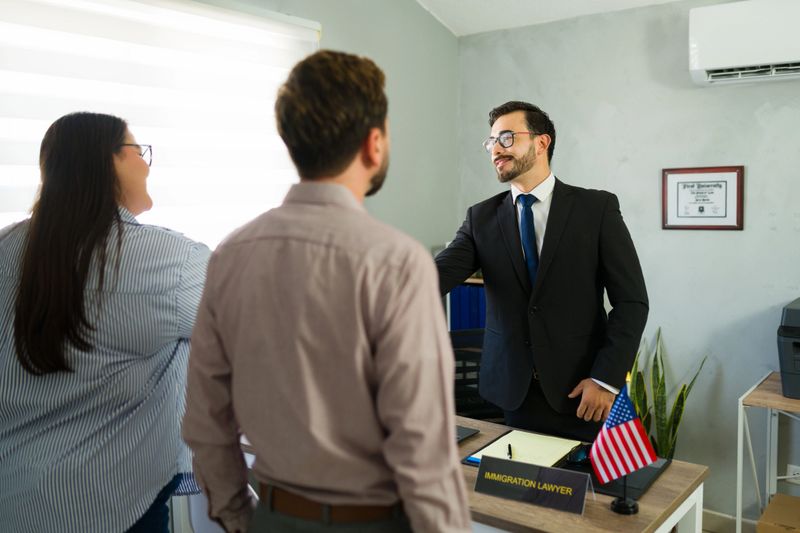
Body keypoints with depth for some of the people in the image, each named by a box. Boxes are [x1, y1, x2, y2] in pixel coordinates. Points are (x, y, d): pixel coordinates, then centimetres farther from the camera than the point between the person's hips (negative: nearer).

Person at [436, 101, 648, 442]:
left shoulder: (597, 208, -4)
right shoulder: (482, 217, 5)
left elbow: (631, 301, -5)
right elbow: (440, 273, -11)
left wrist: (607, 379, -13)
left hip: (581, 391, -2)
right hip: (514, 392, 2)